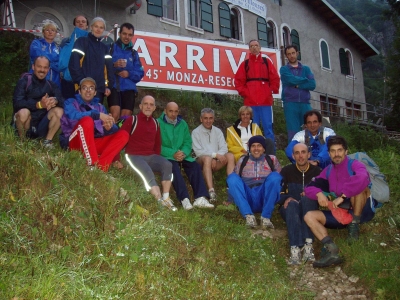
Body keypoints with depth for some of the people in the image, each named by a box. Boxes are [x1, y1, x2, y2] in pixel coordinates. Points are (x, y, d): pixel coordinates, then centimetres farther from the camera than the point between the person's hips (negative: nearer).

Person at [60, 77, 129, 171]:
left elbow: (114, 129, 5)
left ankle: (101, 166, -32)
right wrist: (97, 115, -28)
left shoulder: (100, 107, 18)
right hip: (74, 142, -5)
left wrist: (109, 128, -20)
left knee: (123, 134, -12)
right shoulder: (71, 102, 8)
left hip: (93, 143, 5)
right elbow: (73, 116, -19)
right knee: (87, 120, -31)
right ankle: (93, 164, -36)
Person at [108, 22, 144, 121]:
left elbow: (140, 73, 11)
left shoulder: (134, 53, 17)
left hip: (129, 88, 3)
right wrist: (113, 65, -19)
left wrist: (129, 74, -8)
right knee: (115, 115, -20)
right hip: (114, 86, -3)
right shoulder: (110, 48, 7)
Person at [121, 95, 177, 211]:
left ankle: (166, 199, -20)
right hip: (134, 156, -5)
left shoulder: (155, 123, 14)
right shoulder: (131, 120, -3)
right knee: (147, 173, -32)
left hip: (150, 156, 5)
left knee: (167, 164, -22)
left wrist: (157, 160, 11)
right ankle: (160, 201, -31)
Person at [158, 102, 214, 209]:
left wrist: (183, 153, -14)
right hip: (166, 156, -4)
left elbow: (188, 142, 9)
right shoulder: (159, 123, -2)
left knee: (194, 165, -23)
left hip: (182, 155, 5)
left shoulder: (183, 124, 14)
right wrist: (173, 154, -21)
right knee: (173, 166, -35)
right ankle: (184, 199, -43)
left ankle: (200, 198, -33)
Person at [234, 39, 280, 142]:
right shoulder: (245, 64, 13)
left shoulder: (267, 62, 12)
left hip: (266, 101, 0)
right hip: (250, 101, 0)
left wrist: (271, 91, 0)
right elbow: (238, 81, 8)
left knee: (268, 127, -1)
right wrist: (244, 93, -3)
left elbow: (275, 79, 9)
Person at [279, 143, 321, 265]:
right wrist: (285, 199, -21)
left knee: (307, 198, -33)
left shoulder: (316, 171, 6)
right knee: (292, 204, -35)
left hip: (310, 210, 0)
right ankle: (295, 249, -53)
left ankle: (308, 245, -46)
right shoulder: (286, 171, 5)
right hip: (290, 210, 0)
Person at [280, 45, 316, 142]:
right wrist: (305, 80, 4)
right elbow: (292, 79, -9)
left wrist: (297, 85, -5)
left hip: (305, 104, 2)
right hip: (290, 104, -2)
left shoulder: (306, 69, 18)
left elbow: (312, 85, 3)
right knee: (293, 133, -7)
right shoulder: (284, 69, 12)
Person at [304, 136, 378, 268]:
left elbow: (362, 178, -32)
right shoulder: (328, 170, 11)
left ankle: (355, 225, -21)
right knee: (309, 216, -12)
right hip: (341, 213, 5)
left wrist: (342, 196, -30)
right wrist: (319, 193, -17)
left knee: (360, 185, -30)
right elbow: (309, 187, 5)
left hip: (362, 211, -5)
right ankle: (331, 250, -30)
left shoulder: (354, 165, -7)